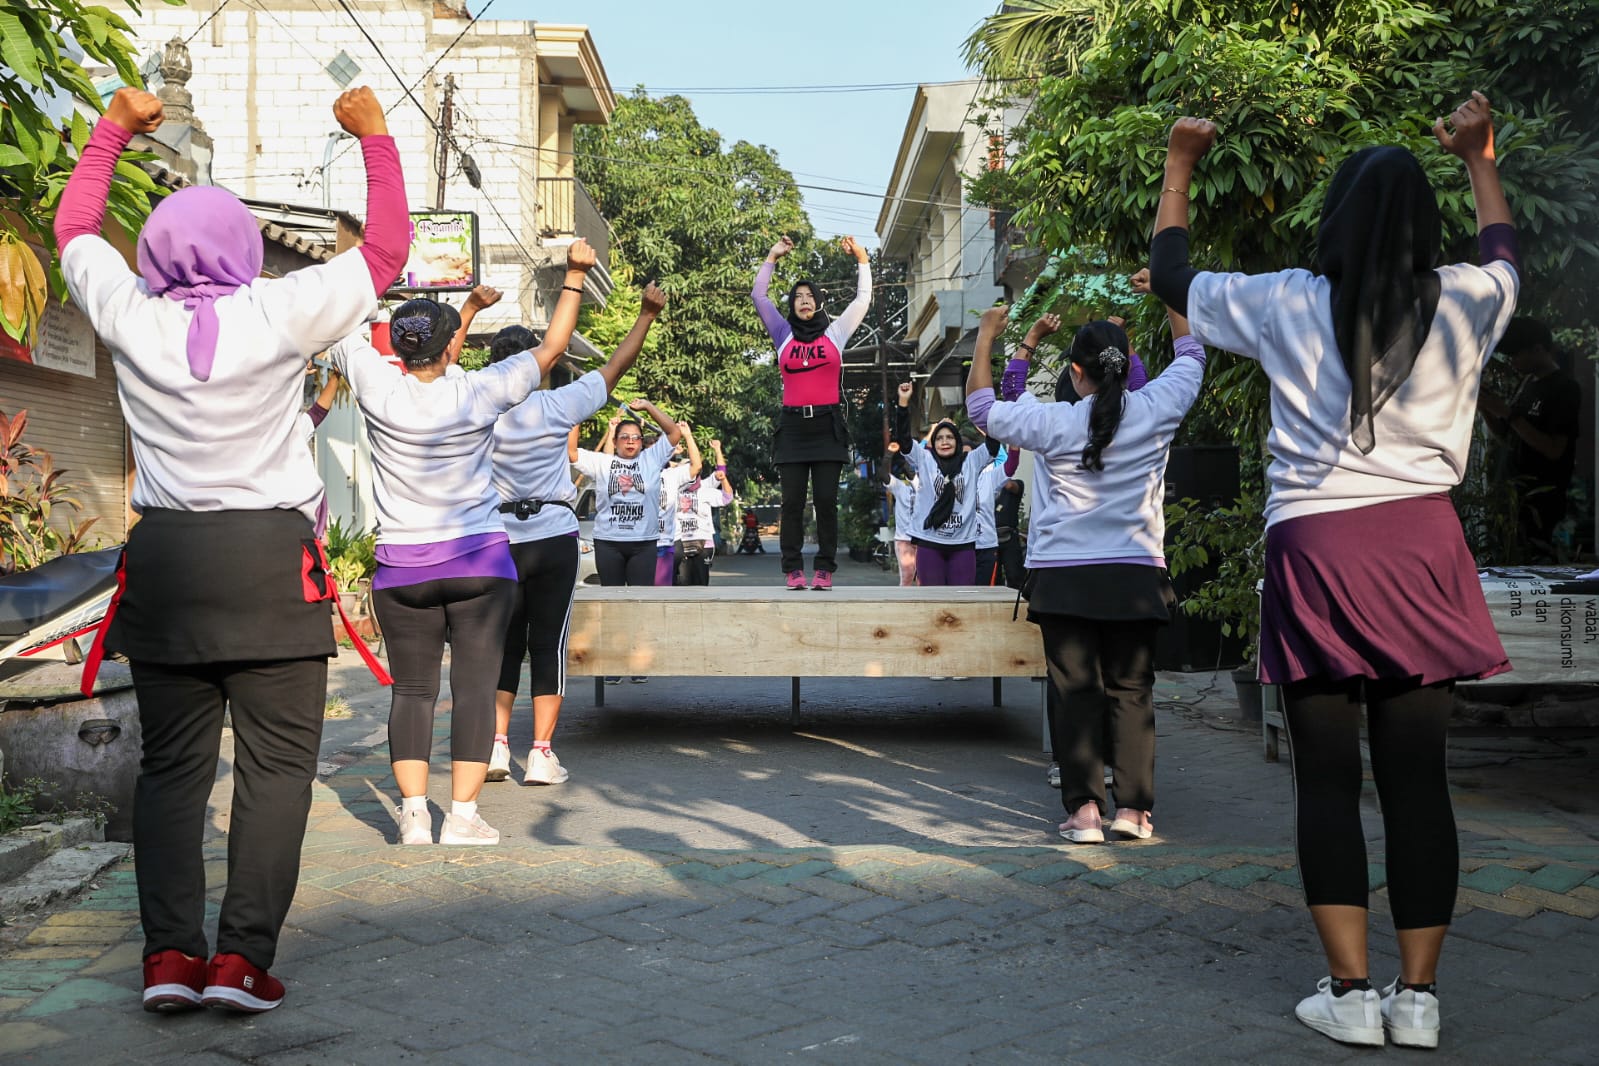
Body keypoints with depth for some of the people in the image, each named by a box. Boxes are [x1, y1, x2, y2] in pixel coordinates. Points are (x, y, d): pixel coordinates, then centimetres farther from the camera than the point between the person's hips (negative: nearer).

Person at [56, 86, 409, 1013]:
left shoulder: (130, 317, 2)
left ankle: (170, 954, 7)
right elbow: (386, 249, 4)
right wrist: (375, 137, 13)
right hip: (268, 559, -3)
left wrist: (114, 129, 32)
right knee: (277, 762, 1)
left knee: (173, 764, 10)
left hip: (164, 556, 4)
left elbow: (75, 228, 22)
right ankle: (242, 956, -4)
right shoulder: (277, 316, -7)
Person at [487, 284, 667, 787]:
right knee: (548, 645, 2)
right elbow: (614, 368, -2)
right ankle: (541, 754, 1)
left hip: (498, 541, 2)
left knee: (502, 644, 12)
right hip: (553, 539, -2)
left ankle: (496, 746, 6)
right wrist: (647, 315, 7)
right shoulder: (556, 405, -9)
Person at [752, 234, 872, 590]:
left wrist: (861, 259, 9)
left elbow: (863, 298, 11)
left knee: (826, 500, -4)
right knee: (793, 501, -2)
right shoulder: (784, 334, 12)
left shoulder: (836, 332, 10)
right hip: (793, 425, 1)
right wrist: (772, 258, 14)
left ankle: (825, 570, -3)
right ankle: (793, 570, -1)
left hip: (827, 426, -1)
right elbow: (758, 296, 13)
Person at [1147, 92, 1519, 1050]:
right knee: (1419, 777, 5)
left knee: (1327, 777, 4)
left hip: (1316, 549, -1)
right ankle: (1419, 995, 8)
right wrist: (1480, 158, 42)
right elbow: (1505, 254, 30)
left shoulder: (1289, 305, 1)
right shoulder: (1462, 302, 4)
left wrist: (1178, 168, 29)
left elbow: (1171, 274, 17)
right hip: (1421, 548, 2)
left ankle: (1350, 993, 4)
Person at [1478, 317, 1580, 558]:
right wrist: (1486, 407, 0)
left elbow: (1554, 450, -20)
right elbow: (1505, 433, 19)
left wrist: (1508, 413, -20)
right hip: (1522, 489, 8)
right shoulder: (1529, 383, 13)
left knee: (1539, 561, -13)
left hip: (1545, 493, -8)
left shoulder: (1564, 389, -13)